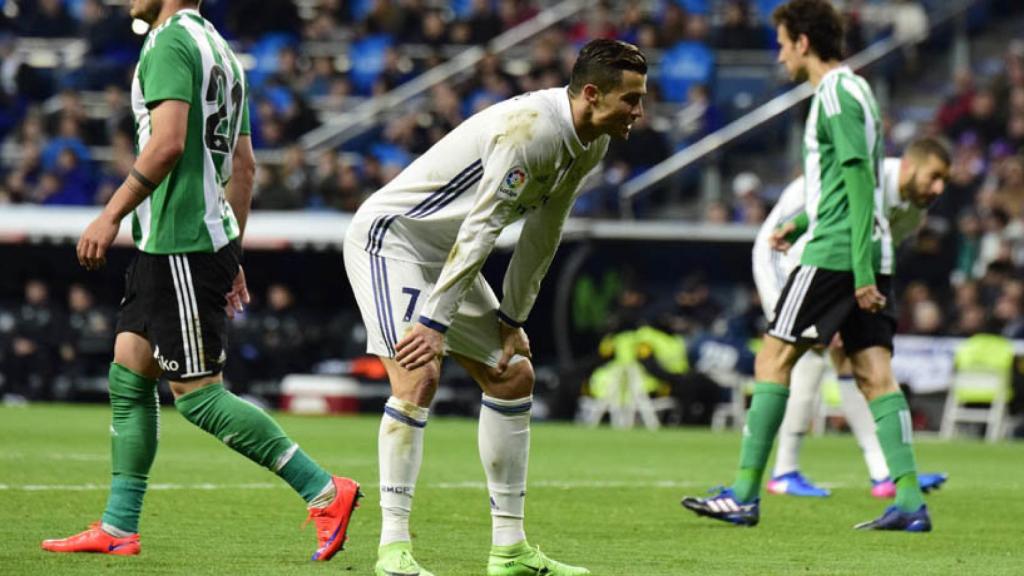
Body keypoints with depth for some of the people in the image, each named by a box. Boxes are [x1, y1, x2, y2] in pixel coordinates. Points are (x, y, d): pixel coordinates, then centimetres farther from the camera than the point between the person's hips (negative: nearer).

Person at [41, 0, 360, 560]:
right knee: (128, 376, 11)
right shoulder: (217, 48, 18)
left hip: (182, 247, -10)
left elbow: (168, 142, -23)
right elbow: (243, 166, 20)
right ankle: (118, 529, 12)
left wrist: (110, 215, -19)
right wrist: (231, 256, 22)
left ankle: (324, 491, -8)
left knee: (198, 395, -8)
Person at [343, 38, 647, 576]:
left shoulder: (590, 145, 1)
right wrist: (435, 323, -32)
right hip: (390, 235, -10)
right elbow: (479, 229, -31)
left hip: (448, 254, 10)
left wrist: (512, 320, 8)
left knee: (513, 376, 8)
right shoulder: (529, 128, -29)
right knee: (418, 378, -24)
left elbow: (540, 238, 10)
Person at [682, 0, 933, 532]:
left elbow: (860, 180, -18)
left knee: (773, 359, -4)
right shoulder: (853, 89, 19)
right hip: (863, 255, 9)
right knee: (875, 374, 3)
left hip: (835, 252, -9)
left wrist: (861, 269, -21)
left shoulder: (836, 93, -11)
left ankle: (744, 494, -4)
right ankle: (909, 501, -5)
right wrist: (800, 222, 32)